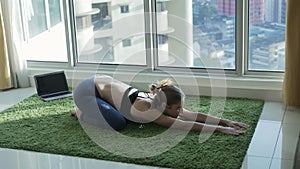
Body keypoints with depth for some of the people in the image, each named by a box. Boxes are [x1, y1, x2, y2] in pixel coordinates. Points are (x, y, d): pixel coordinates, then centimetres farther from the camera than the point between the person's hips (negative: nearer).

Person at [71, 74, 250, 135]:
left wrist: (225, 121, -16)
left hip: (103, 82, 8)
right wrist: (221, 129, -36)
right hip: (86, 91, -8)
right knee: (118, 124, -22)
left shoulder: (159, 101, -9)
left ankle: (91, 108, 24)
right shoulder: (146, 110, -30)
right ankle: (82, 112, 3)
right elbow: (185, 124, -34)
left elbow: (193, 115, -9)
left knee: (128, 115, 12)